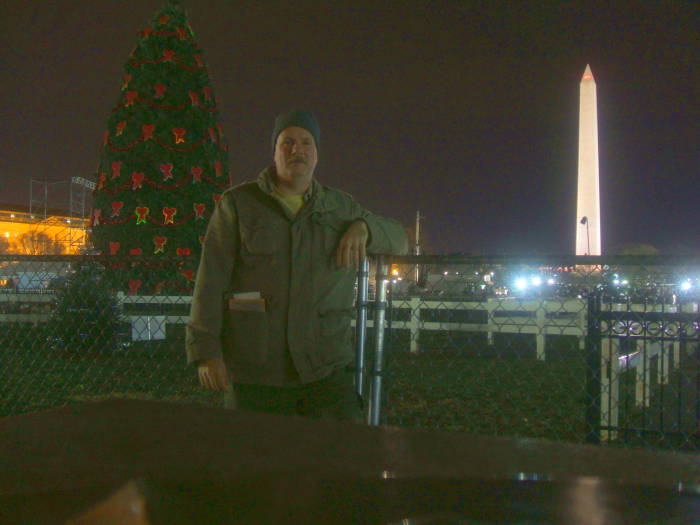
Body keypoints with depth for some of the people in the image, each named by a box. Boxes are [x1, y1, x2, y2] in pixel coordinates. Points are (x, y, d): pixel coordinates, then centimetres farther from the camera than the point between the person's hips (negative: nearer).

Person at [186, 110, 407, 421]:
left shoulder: (341, 207, 15)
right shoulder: (238, 203, 6)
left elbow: (398, 240, 25)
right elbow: (211, 280, 0)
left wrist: (364, 227, 2)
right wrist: (206, 350, -9)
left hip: (326, 369, 1)